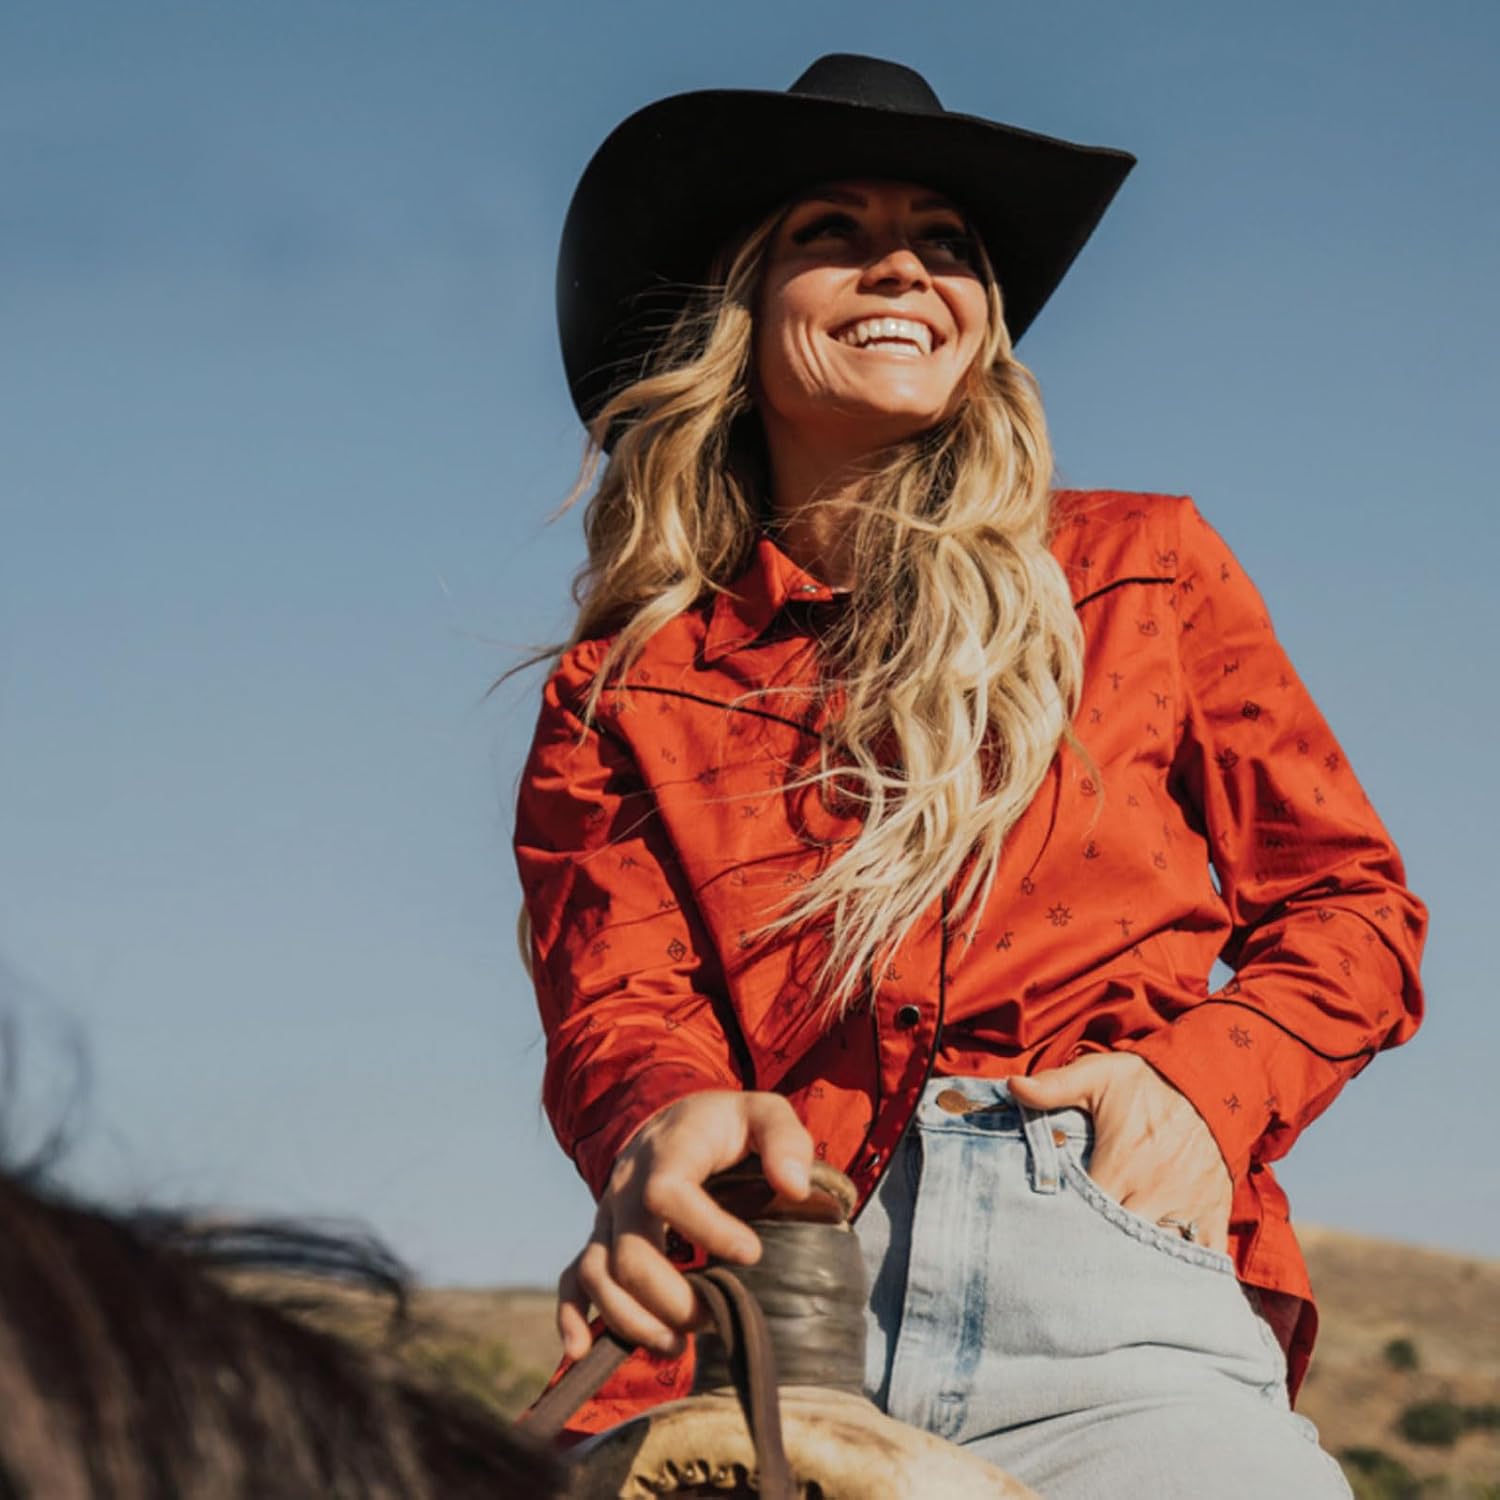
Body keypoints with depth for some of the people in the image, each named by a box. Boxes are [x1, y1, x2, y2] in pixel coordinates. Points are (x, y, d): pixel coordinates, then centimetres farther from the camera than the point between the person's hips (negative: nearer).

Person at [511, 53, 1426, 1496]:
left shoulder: (1144, 569, 22)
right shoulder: (616, 692, 19)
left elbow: (1345, 904, 21)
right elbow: (614, 1010, 7)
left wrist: (1204, 1082, 0)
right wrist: (667, 1122, -18)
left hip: (1111, 1321, 0)